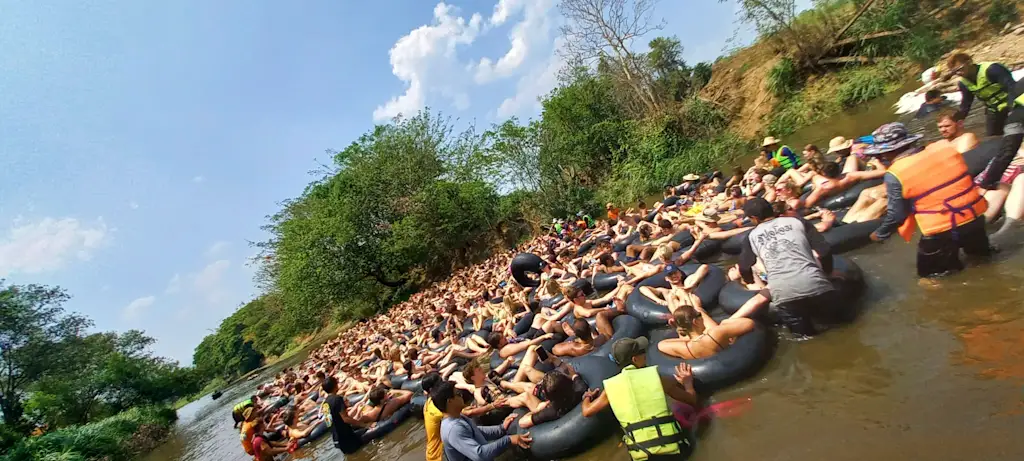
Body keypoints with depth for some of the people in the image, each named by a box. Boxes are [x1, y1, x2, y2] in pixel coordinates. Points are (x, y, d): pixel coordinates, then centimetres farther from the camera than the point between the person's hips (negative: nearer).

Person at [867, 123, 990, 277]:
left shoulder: (895, 175, -17)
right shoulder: (944, 148, -1)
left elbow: (896, 213, -10)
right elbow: (963, 180, 13)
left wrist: (880, 234, 6)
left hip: (941, 231, -6)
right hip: (974, 216, 6)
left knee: (927, 270, 16)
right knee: (977, 250, 38)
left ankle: (949, 260, 2)